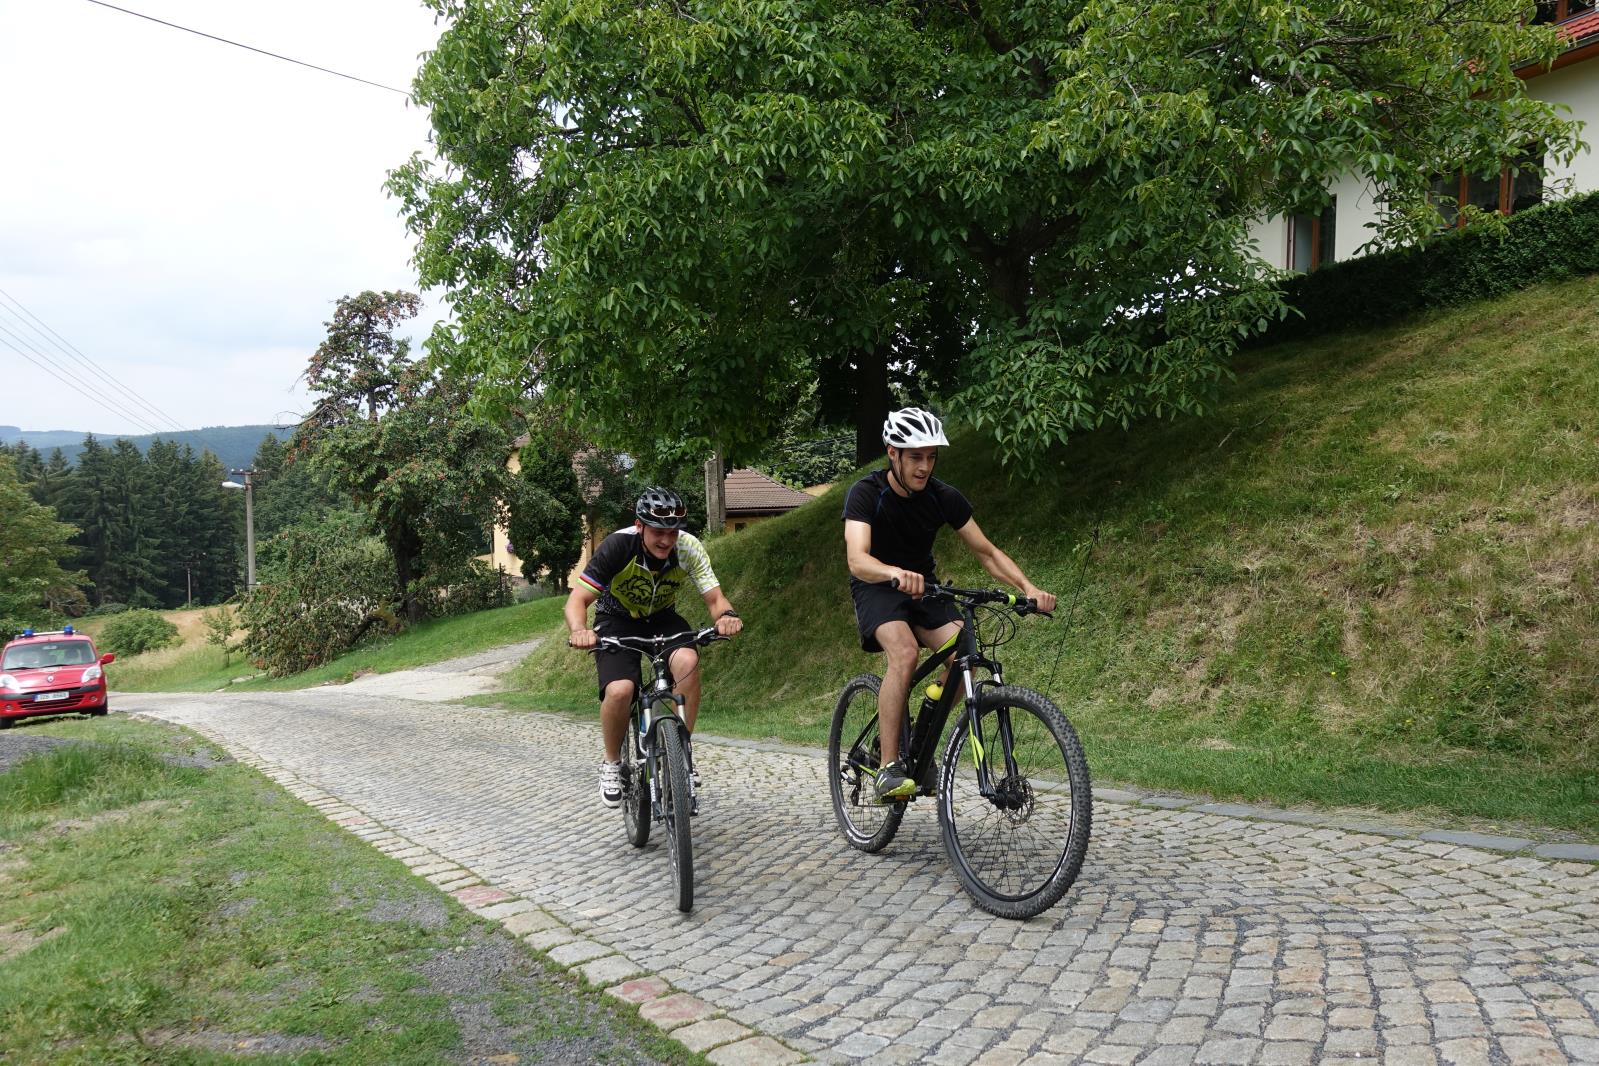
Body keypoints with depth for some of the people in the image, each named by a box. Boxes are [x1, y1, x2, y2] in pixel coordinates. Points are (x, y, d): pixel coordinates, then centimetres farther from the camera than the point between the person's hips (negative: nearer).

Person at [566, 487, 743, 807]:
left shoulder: (689, 548, -23)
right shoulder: (618, 546, -30)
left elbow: (714, 598, -23)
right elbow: (578, 600, -29)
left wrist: (727, 615, -47)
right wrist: (579, 631, -51)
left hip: (662, 618, 2)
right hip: (617, 619, -2)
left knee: (688, 661, -31)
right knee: (620, 690, -27)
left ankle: (682, 748, -11)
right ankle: (612, 763, 1)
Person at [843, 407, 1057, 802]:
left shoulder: (944, 497, -10)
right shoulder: (866, 493, -22)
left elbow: (986, 551, -5)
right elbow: (857, 560, -37)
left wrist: (1028, 587, -22)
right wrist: (897, 574, -59)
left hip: (922, 587, 4)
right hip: (877, 589, -4)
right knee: (905, 651, -34)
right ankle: (888, 768, -28)